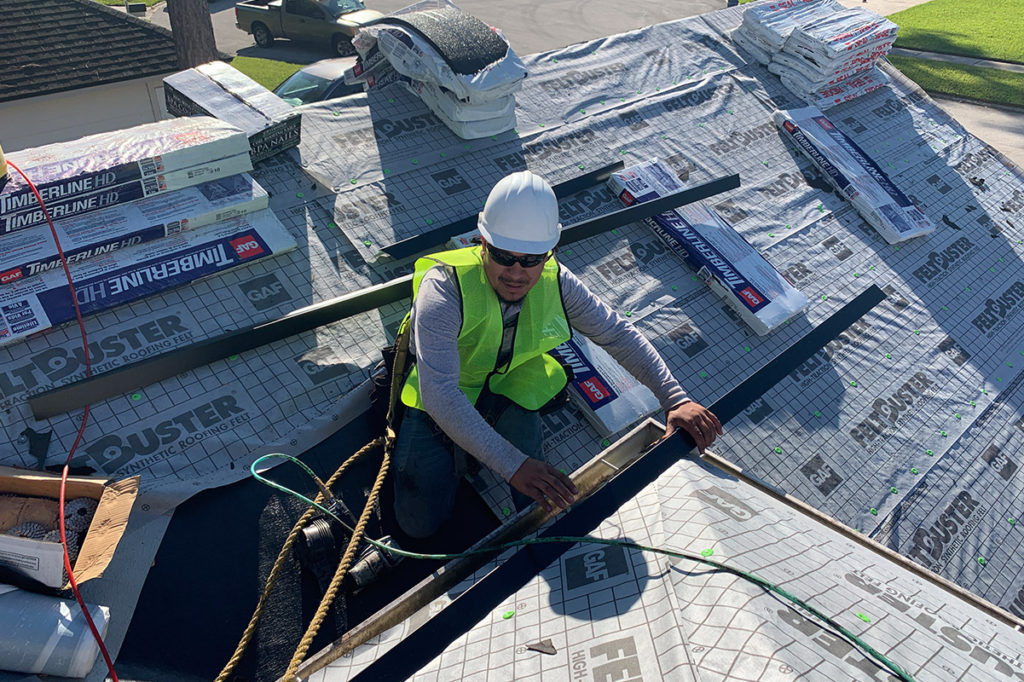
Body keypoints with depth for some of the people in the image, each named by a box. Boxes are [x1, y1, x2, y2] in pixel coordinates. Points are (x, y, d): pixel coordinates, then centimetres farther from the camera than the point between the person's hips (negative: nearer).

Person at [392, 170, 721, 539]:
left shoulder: (555, 282, -19)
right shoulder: (444, 289, -35)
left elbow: (618, 333, -9)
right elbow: (439, 394, -42)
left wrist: (676, 399, -22)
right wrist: (513, 465, -49)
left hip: (509, 389, 3)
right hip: (439, 402, -3)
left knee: (543, 509, -10)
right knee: (419, 522, -9)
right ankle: (456, 451, 18)